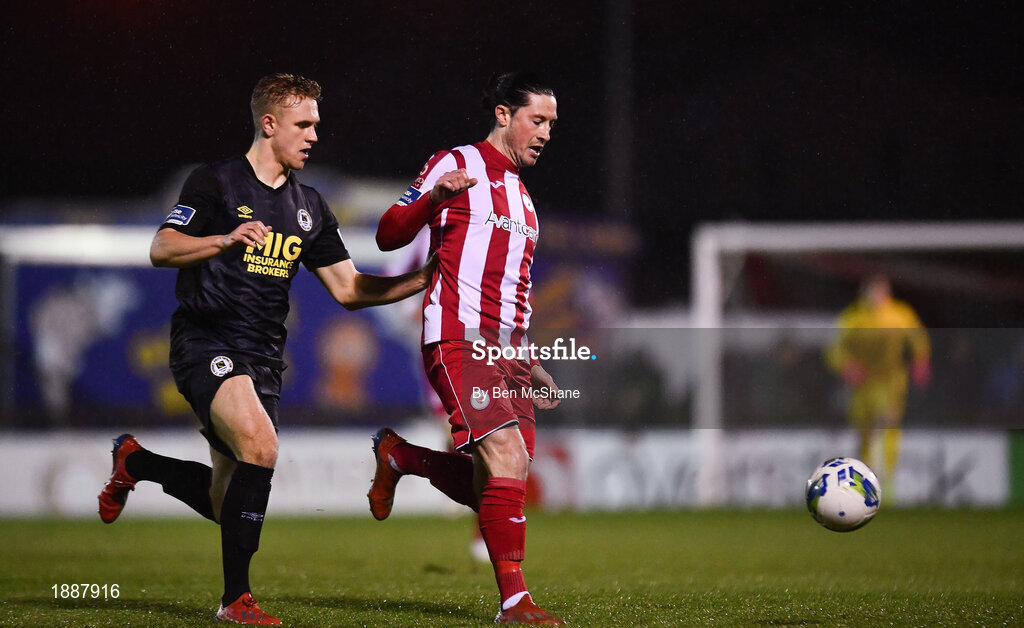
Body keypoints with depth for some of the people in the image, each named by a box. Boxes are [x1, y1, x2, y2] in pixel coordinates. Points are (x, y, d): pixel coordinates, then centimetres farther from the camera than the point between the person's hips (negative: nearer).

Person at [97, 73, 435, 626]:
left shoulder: (309, 207, 16)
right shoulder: (216, 182, -2)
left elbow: (348, 289, 16)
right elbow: (161, 249, -11)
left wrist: (420, 280, 4)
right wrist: (225, 239, -28)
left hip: (263, 357, 7)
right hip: (204, 340, -7)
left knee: (228, 504, 7)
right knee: (259, 444, -30)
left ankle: (135, 463, 37)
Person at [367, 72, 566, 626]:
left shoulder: (521, 196, 25)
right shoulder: (456, 165, 1)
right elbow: (388, 237, -5)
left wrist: (530, 364, 27)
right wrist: (432, 197, -23)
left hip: (506, 350, 8)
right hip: (458, 337, -8)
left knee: (489, 485, -2)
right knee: (506, 455, -21)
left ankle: (398, 455, 25)